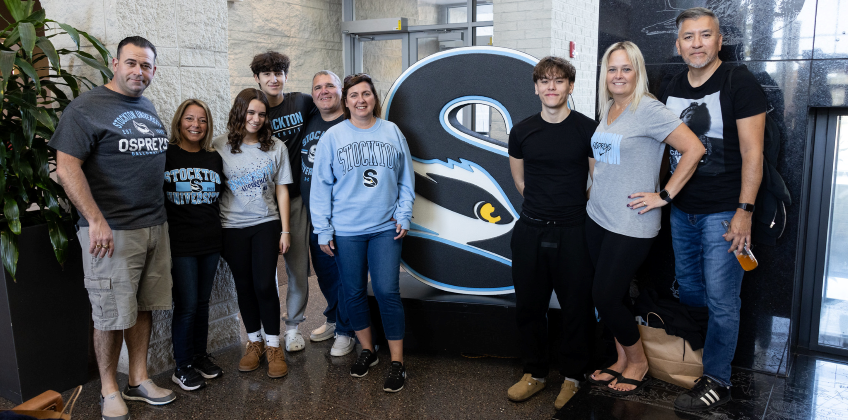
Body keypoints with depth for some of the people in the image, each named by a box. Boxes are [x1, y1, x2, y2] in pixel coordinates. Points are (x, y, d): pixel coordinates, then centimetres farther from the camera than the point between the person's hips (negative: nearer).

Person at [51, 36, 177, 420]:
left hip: (155, 227, 7)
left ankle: (138, 381, 26)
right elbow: (66, 168, -14)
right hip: (112, 230, -6)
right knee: (112, 315, 2)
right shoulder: (86, 108, -8)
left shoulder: (148, 108, 15)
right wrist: (96, 221, -20)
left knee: (143, 307, 13)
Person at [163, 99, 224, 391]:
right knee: (187, 304, -2)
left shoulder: (214, 158, 10)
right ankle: (182, 367, 13)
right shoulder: (165, 156, -4)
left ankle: (200, 356, 28)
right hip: (180, 243, -4)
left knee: (203, 302, 13)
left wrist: (219, 229, 11)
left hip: (211, 241, 5)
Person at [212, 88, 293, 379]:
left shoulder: (276, 147, 2)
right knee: (244, 286, 8)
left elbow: (282, 191, 4)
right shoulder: (220, 146, -1)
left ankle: (273, 346, 9)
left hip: (266, 224, 0)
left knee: (265, 284, -6)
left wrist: (285, 230, 1)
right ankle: (254, 342, 25)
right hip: (232, 227, 1)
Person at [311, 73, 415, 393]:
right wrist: (323, 230, -2)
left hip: (386, 227, 0)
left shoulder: (392, 132, 4)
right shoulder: (333, 136, 0)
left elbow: (405, 178, 9)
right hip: (346, 230, 1)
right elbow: (321, 185, 1)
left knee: (387, 292, -4)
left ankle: (397, 362, 7)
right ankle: (367, 350, 31)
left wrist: (404, 215, 1)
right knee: (354, 292, 11)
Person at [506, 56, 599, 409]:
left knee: (577, 307, 6)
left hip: (573, 232, -3)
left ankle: (572, 377, 25)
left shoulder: (588, 129, -4)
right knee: (529, 305, 10)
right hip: (530, 231, 3)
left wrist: (574, 208, 5)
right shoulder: (522, 132, 4)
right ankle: (535, 373, 28)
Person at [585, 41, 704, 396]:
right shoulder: (607, 113, 11)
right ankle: (621, 360, 28)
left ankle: (637, 360, 20)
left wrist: (664, 196, -16)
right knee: (609, 296, 12)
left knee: (605, 296, -4)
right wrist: (595, 190, 14)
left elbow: (694, 149, -17)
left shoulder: (648, 109, -12)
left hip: (631, 224, -7)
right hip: (597, 217, 7)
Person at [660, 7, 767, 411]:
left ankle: (716, 380, 14)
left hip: (723, 212, -6)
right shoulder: (673, 89, 9)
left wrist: (744, 211, -16)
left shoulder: (739, 83, -9)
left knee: (720, 300, 0)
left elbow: (752, 152, -12)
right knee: (688, 287, 16)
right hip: (682, 211, 6)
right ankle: (690, 355, 35)